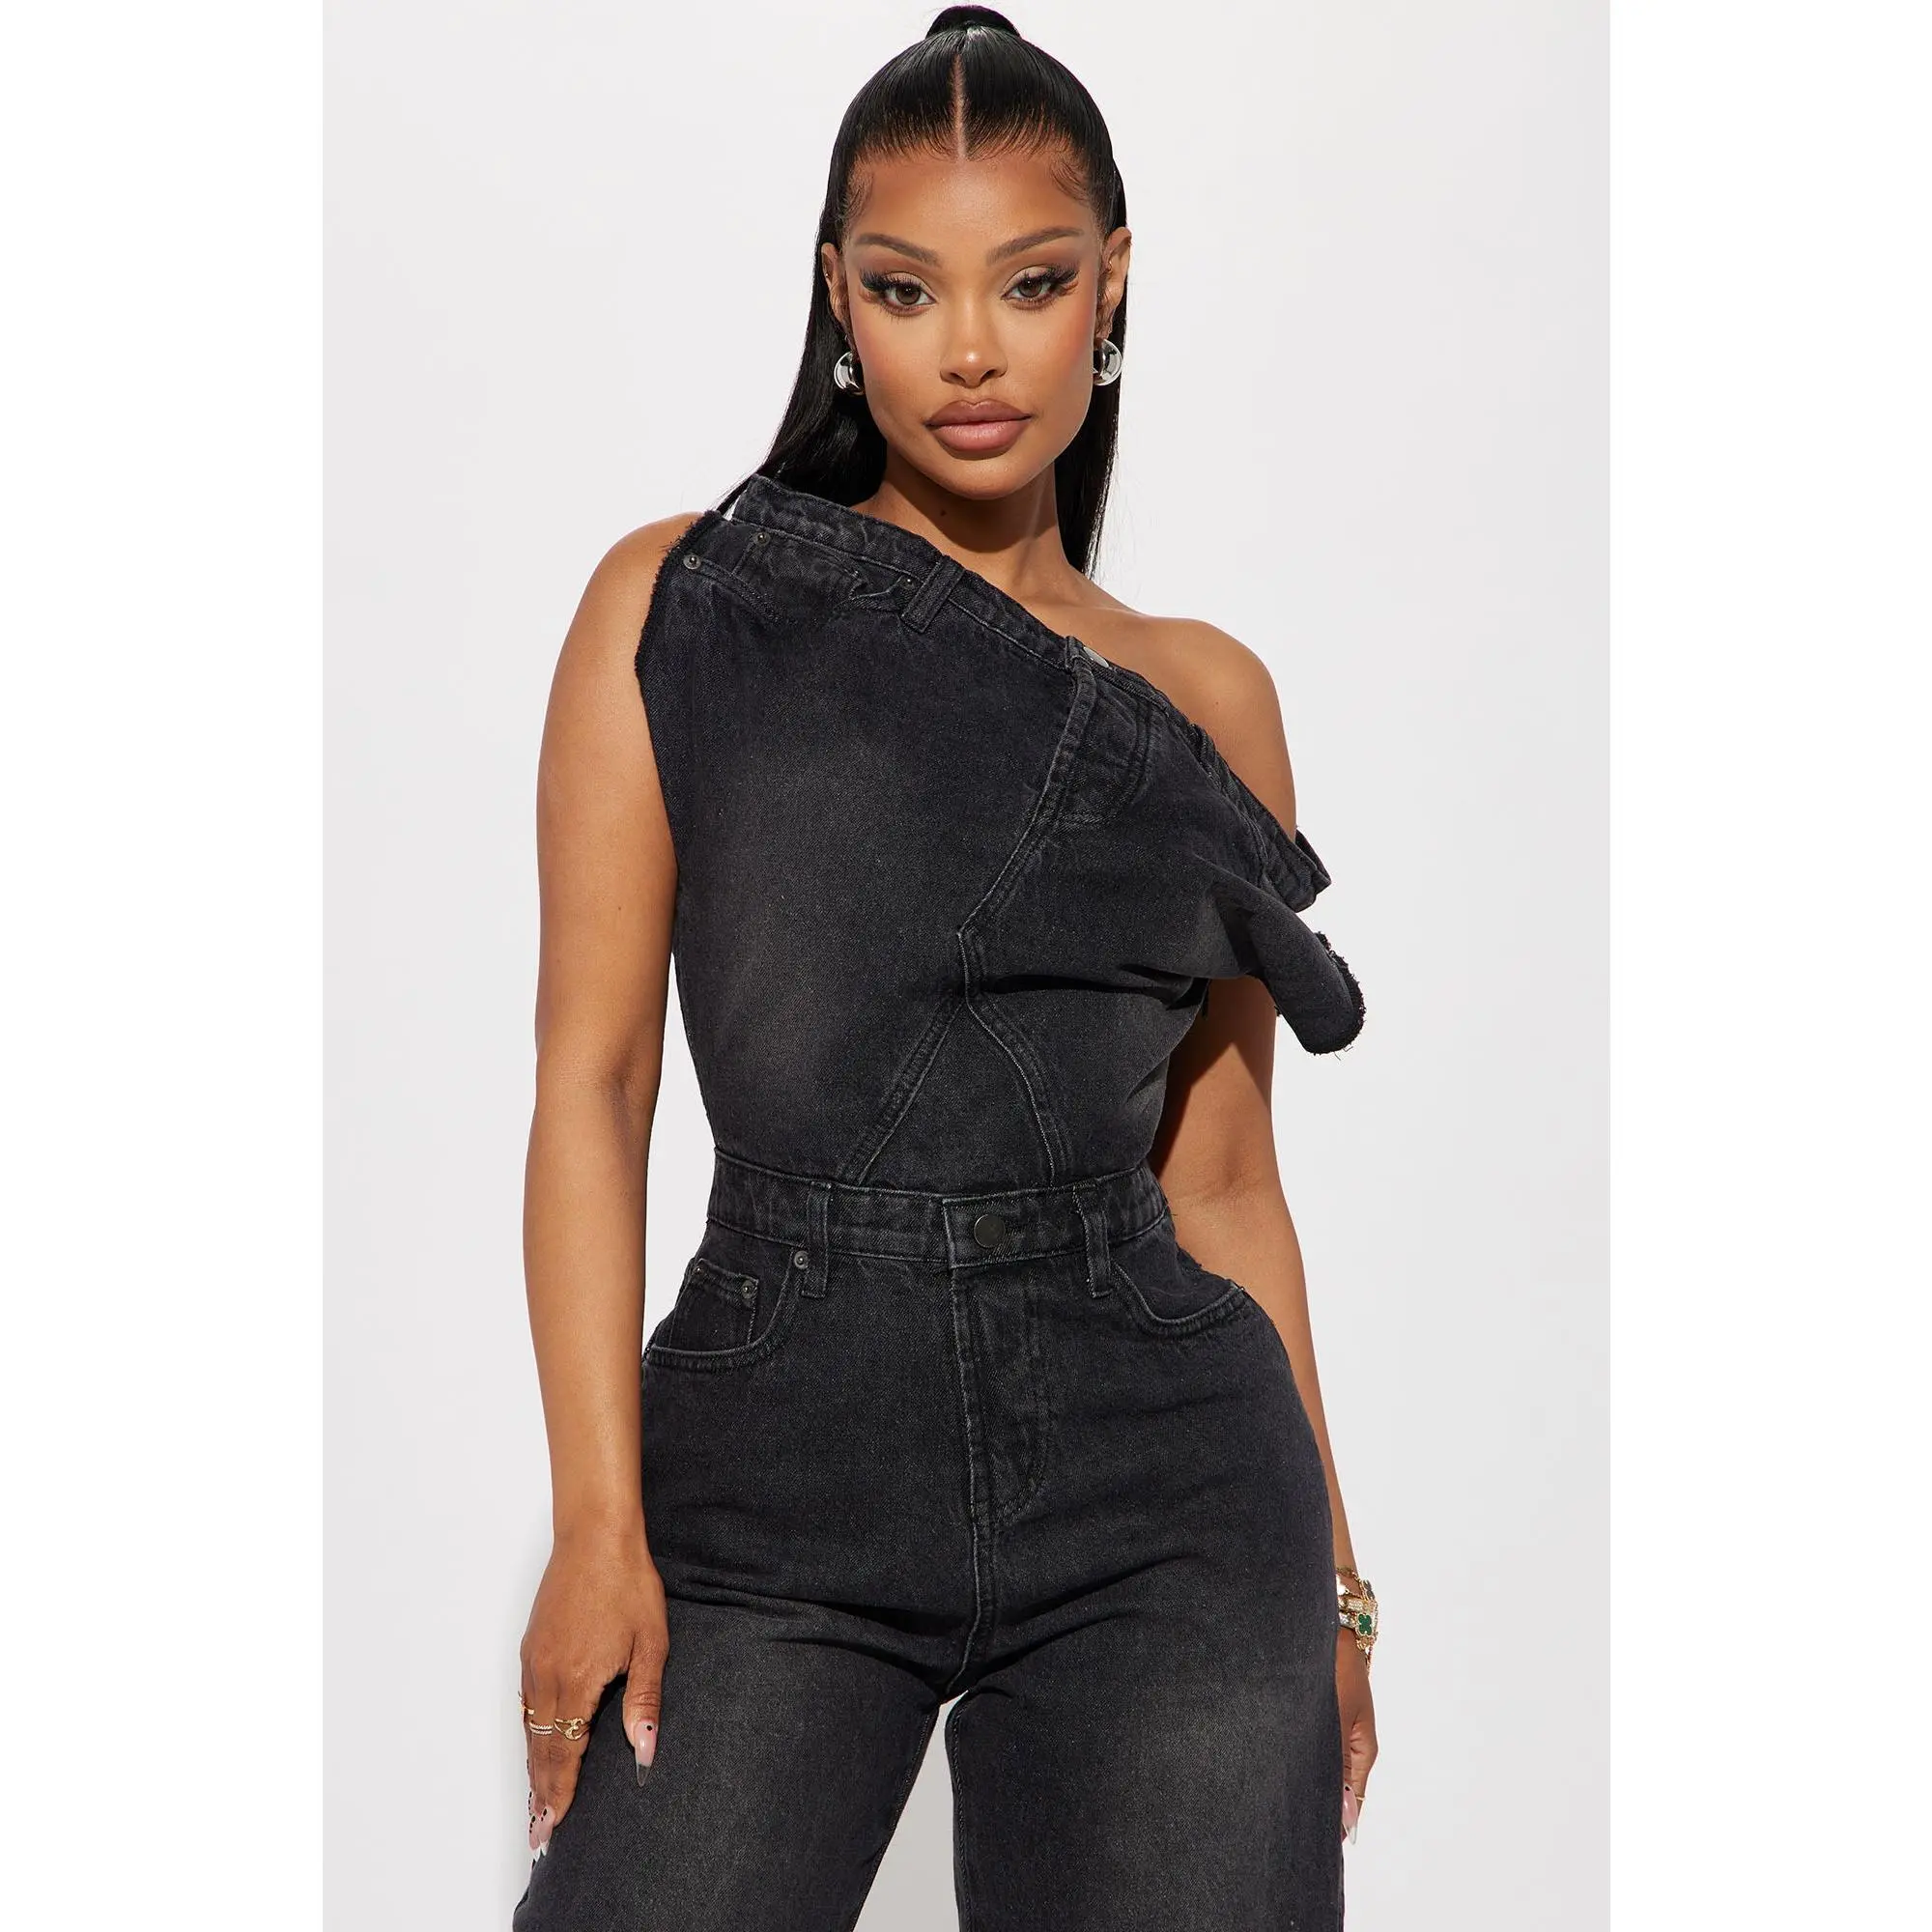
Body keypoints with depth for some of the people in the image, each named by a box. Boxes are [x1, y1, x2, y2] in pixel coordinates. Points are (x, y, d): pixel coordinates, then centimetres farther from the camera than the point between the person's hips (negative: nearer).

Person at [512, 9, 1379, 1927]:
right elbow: (591, 1074, -1)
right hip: (772, 1493, -1)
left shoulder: (1205, 696, 9)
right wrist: (597, 1523, -9)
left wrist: (1325, 1579, 13)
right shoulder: (681, 605, 3)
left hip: (1157, 1489, 2)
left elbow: (1219, 1179, 13)